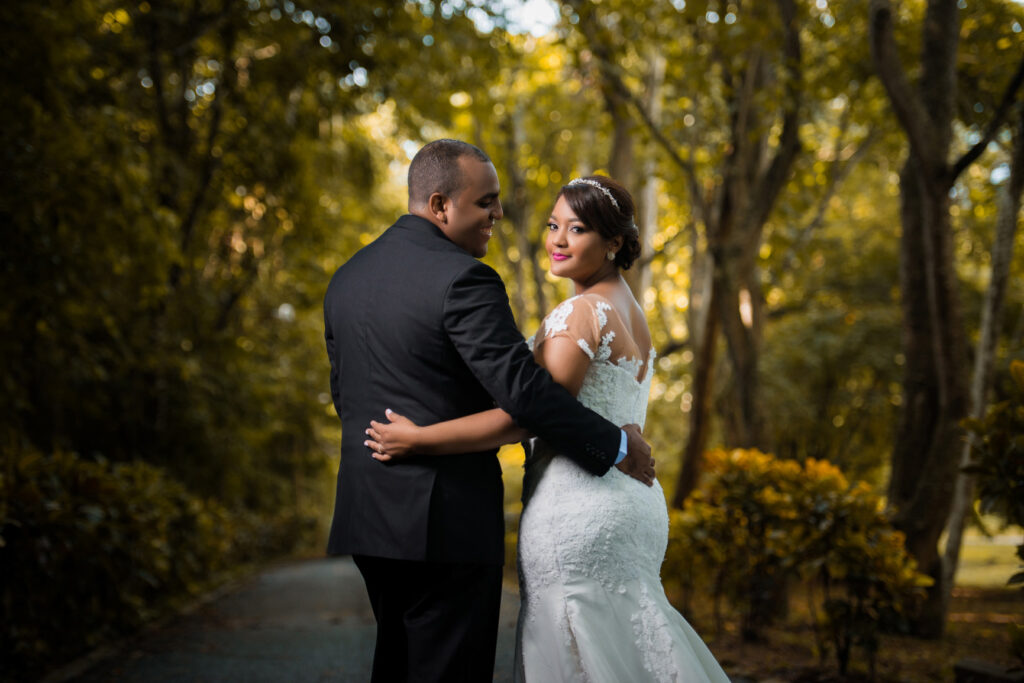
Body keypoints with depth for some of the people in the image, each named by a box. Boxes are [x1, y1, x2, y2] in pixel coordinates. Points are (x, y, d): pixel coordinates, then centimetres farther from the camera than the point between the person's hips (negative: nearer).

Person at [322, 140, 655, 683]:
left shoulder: (345, 279, 11)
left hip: (366, 514, 8)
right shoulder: (462, 279, -15)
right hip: (446, 518, -8)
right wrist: (618, 447, -11)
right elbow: (523, 391, -20)